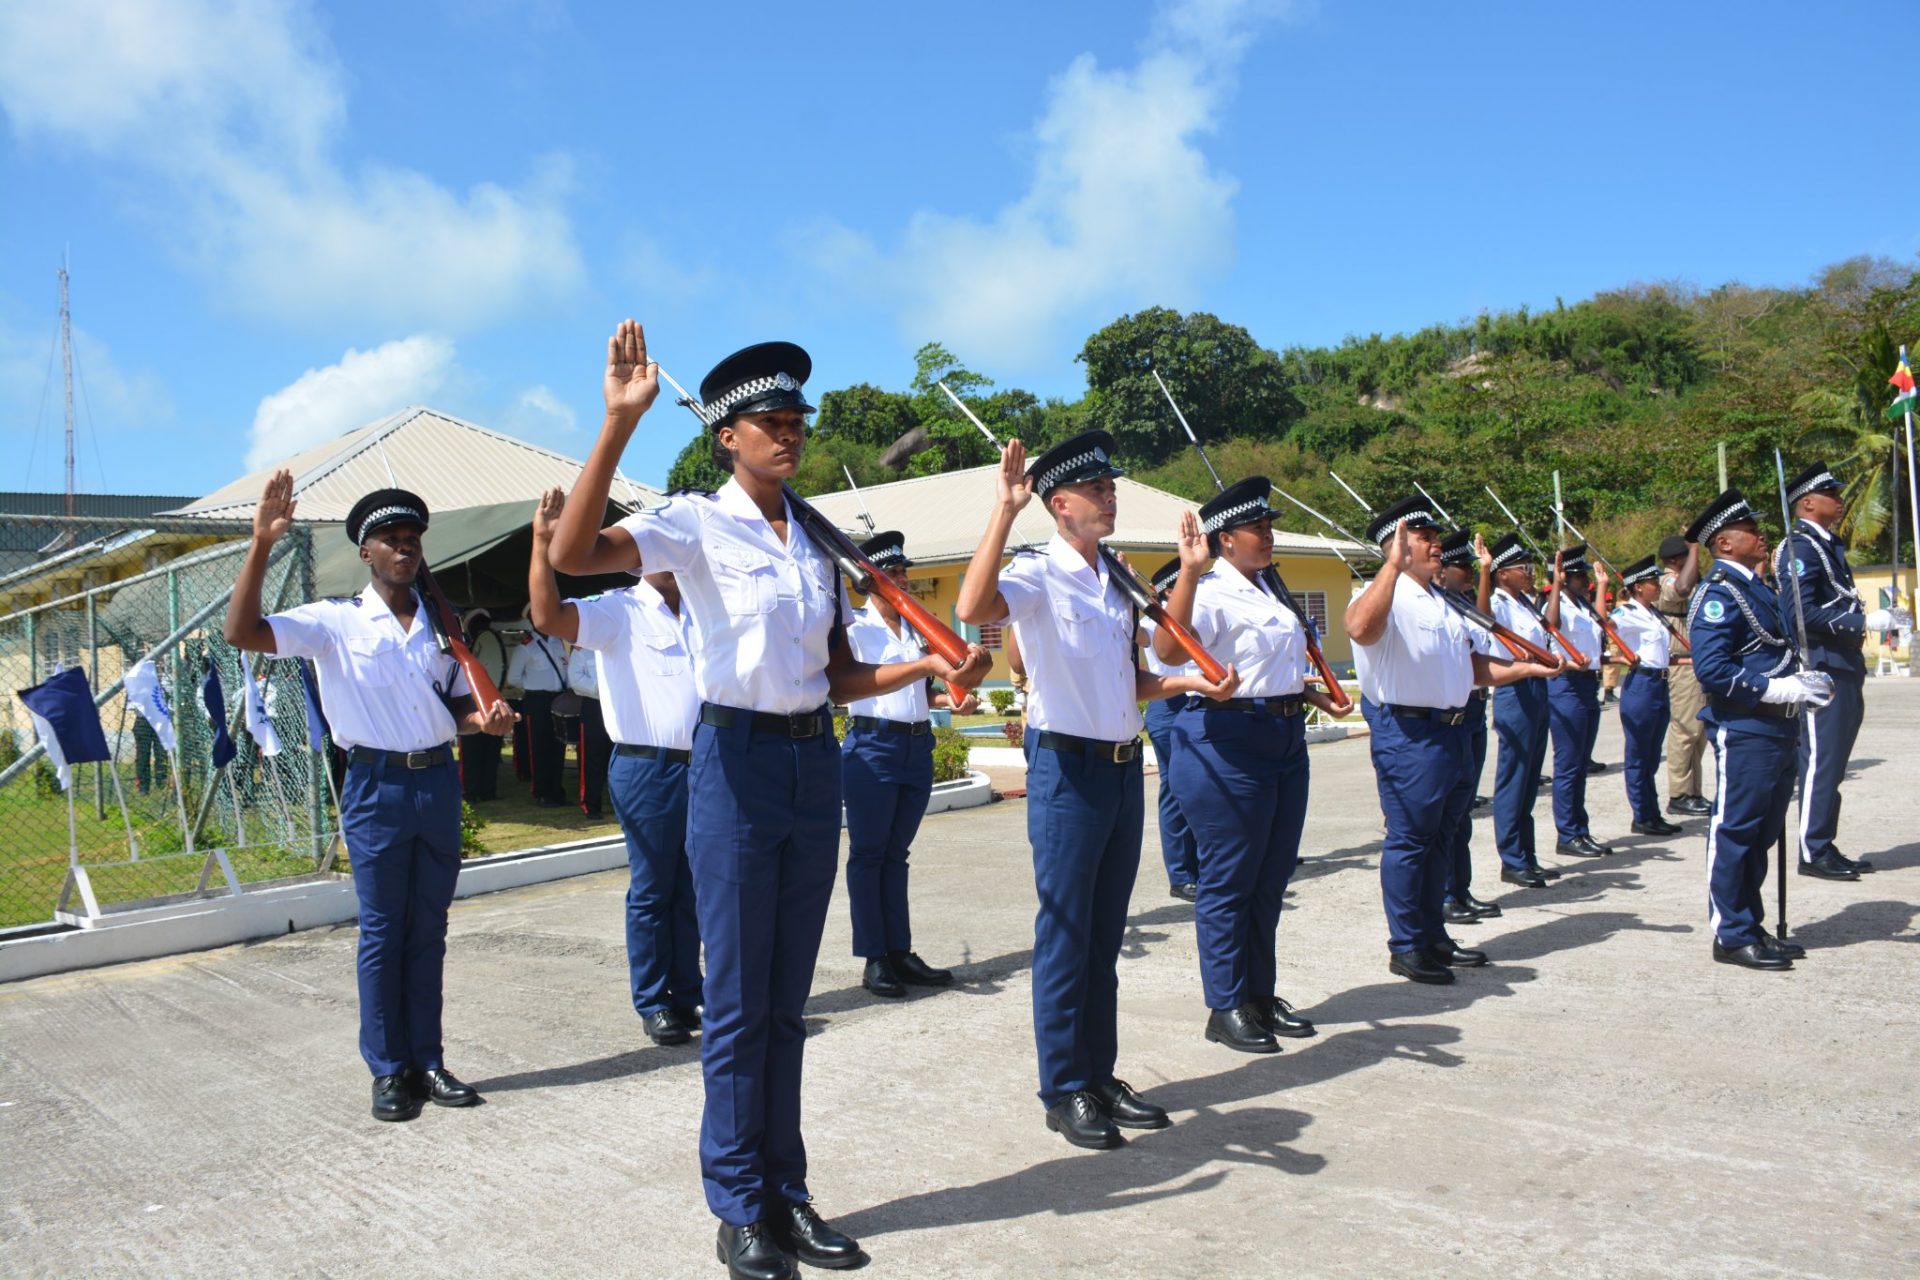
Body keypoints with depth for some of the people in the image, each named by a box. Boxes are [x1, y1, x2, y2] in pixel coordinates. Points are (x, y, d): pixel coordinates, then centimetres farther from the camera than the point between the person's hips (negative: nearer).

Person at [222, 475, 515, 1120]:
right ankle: (388, 1070, 13)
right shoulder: (336, 622, -2)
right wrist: (262, 542, -21)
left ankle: (427, 1061, 18)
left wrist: (485, 718, -5)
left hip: (439, 782, 4)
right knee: (382, 932, 2)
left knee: (429, 930, 9)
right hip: (377, 786, -4)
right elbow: (242, 632, -13)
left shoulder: (441, 626, 12)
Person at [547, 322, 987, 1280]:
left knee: (787, 999, 14)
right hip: (737, 762, -5)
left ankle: (787, 1194, 27)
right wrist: (619, 423, -29)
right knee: (737, 1001, 3)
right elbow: (570, 554, -24)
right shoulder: (698, 524, -6)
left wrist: (929, 668, -1)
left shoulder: (816, 538, 11)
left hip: (815, 762, 6)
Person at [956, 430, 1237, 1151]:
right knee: (1066, 936, 2)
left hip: (1124, 765, 8)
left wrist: (1190, 682, 6)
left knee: (1106, 936, 15)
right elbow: (973, 608, -33)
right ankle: (1065, 1092, 14)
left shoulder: (1115, 578, 14)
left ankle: (1101, 1076, 26)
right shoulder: (1038, 572, -10)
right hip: (1067, 768, -7)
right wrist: (1005, 507, -32)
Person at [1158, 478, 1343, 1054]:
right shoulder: (1212, 591, -14)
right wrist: (1188, 571, -40)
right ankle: (1226, 1007, 11)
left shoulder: (1266, 587, 14)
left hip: (1285, 739, 9)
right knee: (1229, 880, 0)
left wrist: (1301, 692, 27)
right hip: (1229, 741, -9)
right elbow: (1169, 647, -34)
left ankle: (1262, 994, 27)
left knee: (1272, 877, 15)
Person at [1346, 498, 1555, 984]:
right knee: (1408, 840, -2)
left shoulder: (1442, 601, 19)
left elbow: (1470, 666, 24)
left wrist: (1527, 669, 12)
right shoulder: (1387, 595, -12)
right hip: (1408, 734, -9)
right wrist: (1393, 564, -37)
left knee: (1439, 839, 16)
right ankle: (1404, 947, 8)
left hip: (1451, 731, 9)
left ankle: (1432, 935, 28)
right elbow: (1360, 628, -36)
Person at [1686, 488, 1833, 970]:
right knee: (1735, 832, -2)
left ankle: (1752, 926, 25)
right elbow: (1711, 669, -23)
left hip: (1778, 729, 10)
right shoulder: (1717, 594, -14)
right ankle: (1731, 935, 6)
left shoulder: (1759, 588, 17)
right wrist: (1777, 689, -21)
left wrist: (1802, 679, 8)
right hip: (1744, 734, -10)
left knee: (1762, 835, 15)